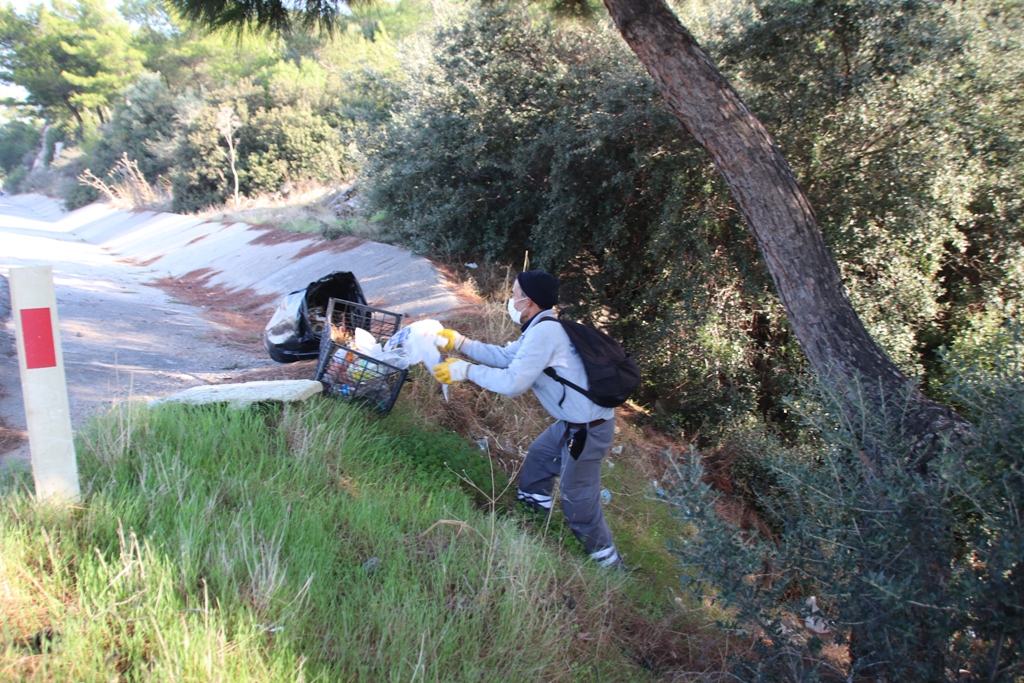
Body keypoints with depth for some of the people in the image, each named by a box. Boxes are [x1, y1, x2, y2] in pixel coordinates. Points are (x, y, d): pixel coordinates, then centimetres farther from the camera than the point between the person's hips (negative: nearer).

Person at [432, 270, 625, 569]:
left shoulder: (544, 332, -23)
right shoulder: (542, 328, 9)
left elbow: (513, 382, -26)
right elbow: (506, 356, 17)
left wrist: (465, 370, -15)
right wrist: (459, 343, 13)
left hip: (587, 430, -10)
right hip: (574, 421, 10)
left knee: (578, 501, 3)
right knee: (538, 456, 28)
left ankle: (608, 564, 20)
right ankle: (533, 510, 49)